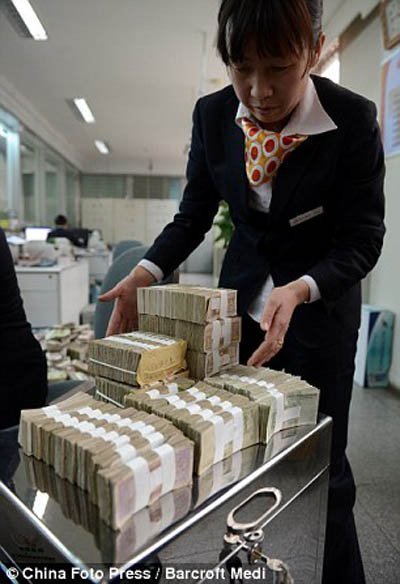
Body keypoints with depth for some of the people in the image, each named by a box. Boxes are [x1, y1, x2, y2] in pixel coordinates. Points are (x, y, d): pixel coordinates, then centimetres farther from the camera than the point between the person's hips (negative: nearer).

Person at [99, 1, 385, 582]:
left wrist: (297, 291, -33)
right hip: (241, 298, 3)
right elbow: (195, 213, 0)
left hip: (321, 302, -2)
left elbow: (362, 242, -14)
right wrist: (146, 273, -16)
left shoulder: (353, 119, -17)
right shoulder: (214, 114, -8)